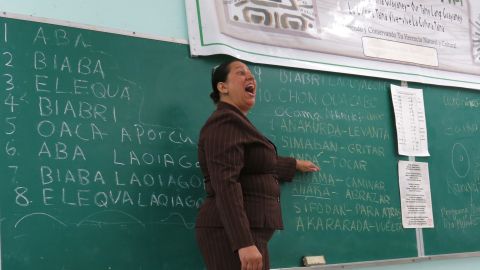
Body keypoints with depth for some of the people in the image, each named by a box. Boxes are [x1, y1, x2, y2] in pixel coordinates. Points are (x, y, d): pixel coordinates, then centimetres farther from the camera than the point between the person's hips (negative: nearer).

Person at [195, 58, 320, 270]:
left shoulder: (235, 123, 21)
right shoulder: (225, 122, -11)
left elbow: (260, 165, 38)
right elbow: (225, 184, -23)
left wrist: (295, 164, 53)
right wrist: (244, 243, -30)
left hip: (242, 231, 10)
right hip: (234, 233, -10)